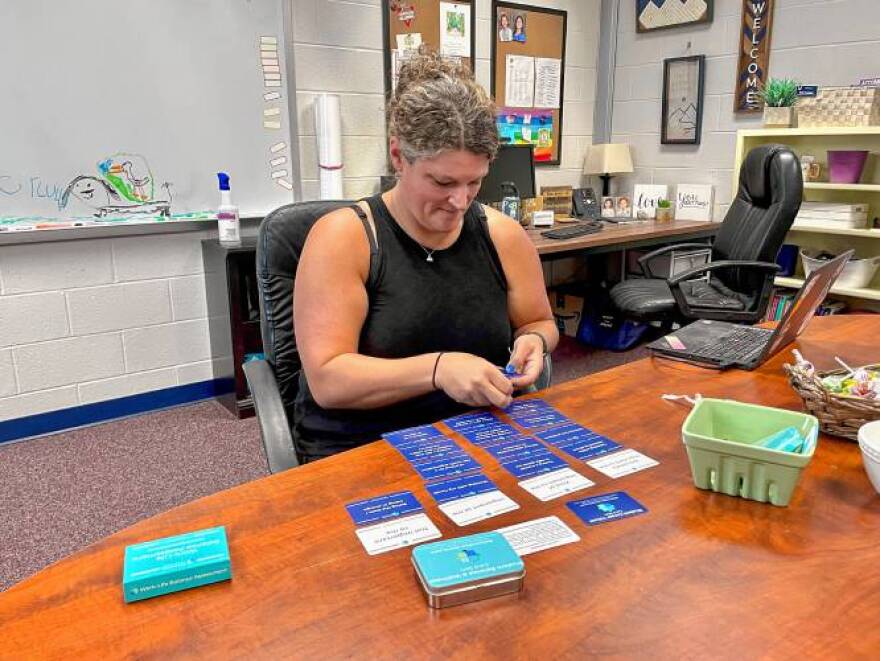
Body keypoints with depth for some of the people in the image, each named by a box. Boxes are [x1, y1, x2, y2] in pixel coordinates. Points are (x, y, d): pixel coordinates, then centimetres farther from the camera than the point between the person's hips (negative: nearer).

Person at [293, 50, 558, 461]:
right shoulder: (342, 237, -10)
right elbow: (327, 380, -17)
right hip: (358, 451, -4)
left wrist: (532, 341, -6)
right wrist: (437, 369, -28)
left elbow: (539, 322, 18)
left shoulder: (503, 235, 1)